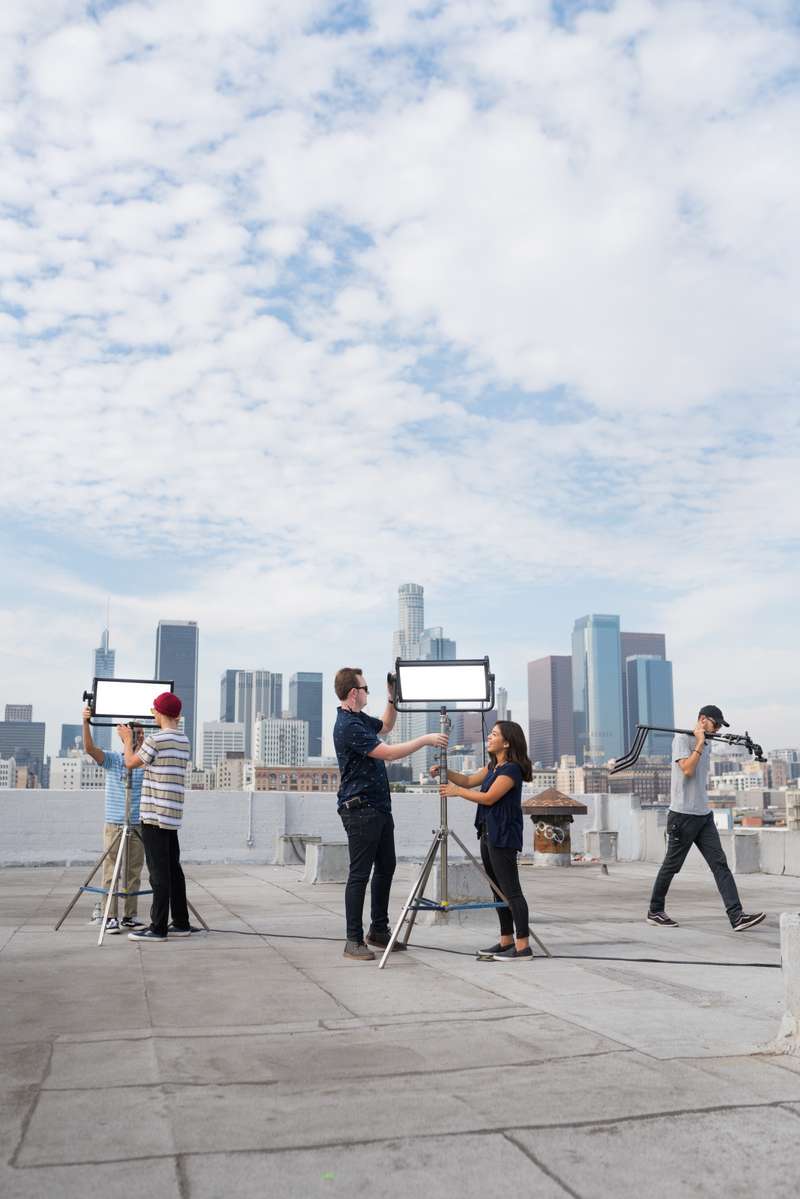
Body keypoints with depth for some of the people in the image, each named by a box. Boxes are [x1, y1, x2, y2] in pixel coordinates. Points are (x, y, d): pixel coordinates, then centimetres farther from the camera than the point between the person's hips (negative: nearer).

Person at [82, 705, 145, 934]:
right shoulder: (112, 760, -1)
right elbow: (89, 748, -14)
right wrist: (86, 722, -28)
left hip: (137, 827, 3)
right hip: (114, 826, -3)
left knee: (134, 874, 6)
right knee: (111, 872, -1)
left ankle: (130, 916, 14)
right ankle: (111, 917, 4)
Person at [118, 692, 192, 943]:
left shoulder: (155, 739, -12)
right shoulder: (185, 742, 13)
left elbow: (130, 762, 2)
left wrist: (128, 739, 18)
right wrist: (138, 742, 32)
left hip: (155, 815, -8)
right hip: (173, 815, 8)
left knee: (159, 871, -6)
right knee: (173, 869, 12)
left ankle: (158, 927, -4)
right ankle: (181, 924, 16)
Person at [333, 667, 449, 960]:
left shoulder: (359, 718, 11)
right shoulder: (348, 726, -20)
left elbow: (385, 726, 33)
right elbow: (389, 753, -23)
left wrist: (392, 698, 20)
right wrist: (425, 740, -17)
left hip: (379, 807, 10)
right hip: (360, 809, -10)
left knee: (386, 867, 15)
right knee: (360, 874, -5)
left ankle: (379, 930, 25)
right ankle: (354, 940, 1)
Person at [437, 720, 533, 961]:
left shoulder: (512, 769, -14)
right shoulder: (494, 766, 16)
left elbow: (488, 797, -16)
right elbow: (470, 781, 21)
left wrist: (457, 791, -8)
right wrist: (445, 772, 7)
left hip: (503, 837, -10)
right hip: (489, 833, 10)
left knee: (511, 891, -9)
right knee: (499, 890, 13)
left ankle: (523, 946, -7)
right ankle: (506, 941, 20)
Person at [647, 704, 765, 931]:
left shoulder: (706, 745, 17)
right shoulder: (682, 738, -7)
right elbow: (687, 769, -20)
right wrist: (700, 744, -14)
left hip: (704, 815, 8)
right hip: (683, 815, -7)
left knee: (720, 863, -3)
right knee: (671, 865, 3)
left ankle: (737, 917, -8)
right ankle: (654, 912, 18)